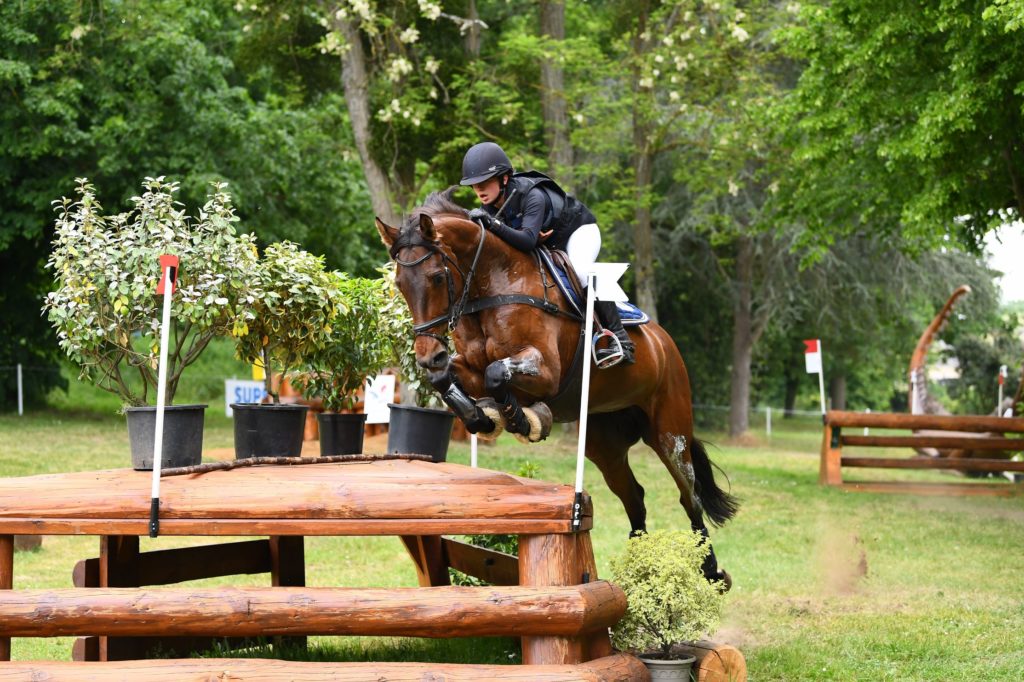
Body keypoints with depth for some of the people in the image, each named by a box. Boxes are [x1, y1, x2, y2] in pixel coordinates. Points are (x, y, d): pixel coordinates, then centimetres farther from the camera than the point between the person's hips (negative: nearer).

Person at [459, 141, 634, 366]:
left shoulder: (532, 196, -38)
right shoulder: (489, 207, -16)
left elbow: (528, 240, -52)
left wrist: (495, 225, -64)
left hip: (579, 230, -8)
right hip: (545, 244, 8)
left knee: (580, 270, -33)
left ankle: (619, 339, -30)